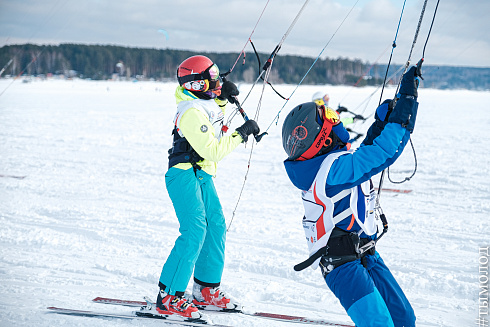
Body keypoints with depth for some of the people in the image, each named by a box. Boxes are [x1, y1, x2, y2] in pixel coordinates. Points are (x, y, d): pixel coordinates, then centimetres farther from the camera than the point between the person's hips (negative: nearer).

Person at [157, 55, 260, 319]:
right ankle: (169, 297, -12)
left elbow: (211, 111, 32)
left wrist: (222, 96, 12)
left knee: (216, 226, 9)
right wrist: (241, 133, -18)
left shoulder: (203, 101, 6)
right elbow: (212, 151, -25)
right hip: (184, 175, -10)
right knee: (194, 232, -16)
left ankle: (206, 290, 17)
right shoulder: (192, 113, -22)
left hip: (201, 175, 10)